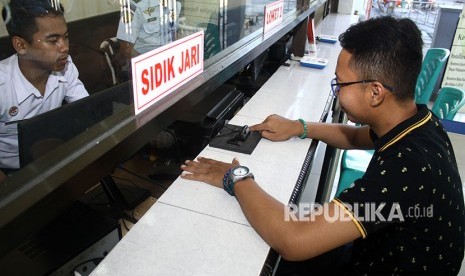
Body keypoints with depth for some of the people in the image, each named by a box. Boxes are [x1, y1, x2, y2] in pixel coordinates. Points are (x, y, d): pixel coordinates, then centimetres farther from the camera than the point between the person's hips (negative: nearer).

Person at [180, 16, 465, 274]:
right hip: (385, 253, 7)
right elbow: (360, 136, 13)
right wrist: (300, 127, 3)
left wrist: (236, 178, -27)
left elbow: (293, 242, -42)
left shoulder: (407, 168, -38)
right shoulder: (419, 120, -10)